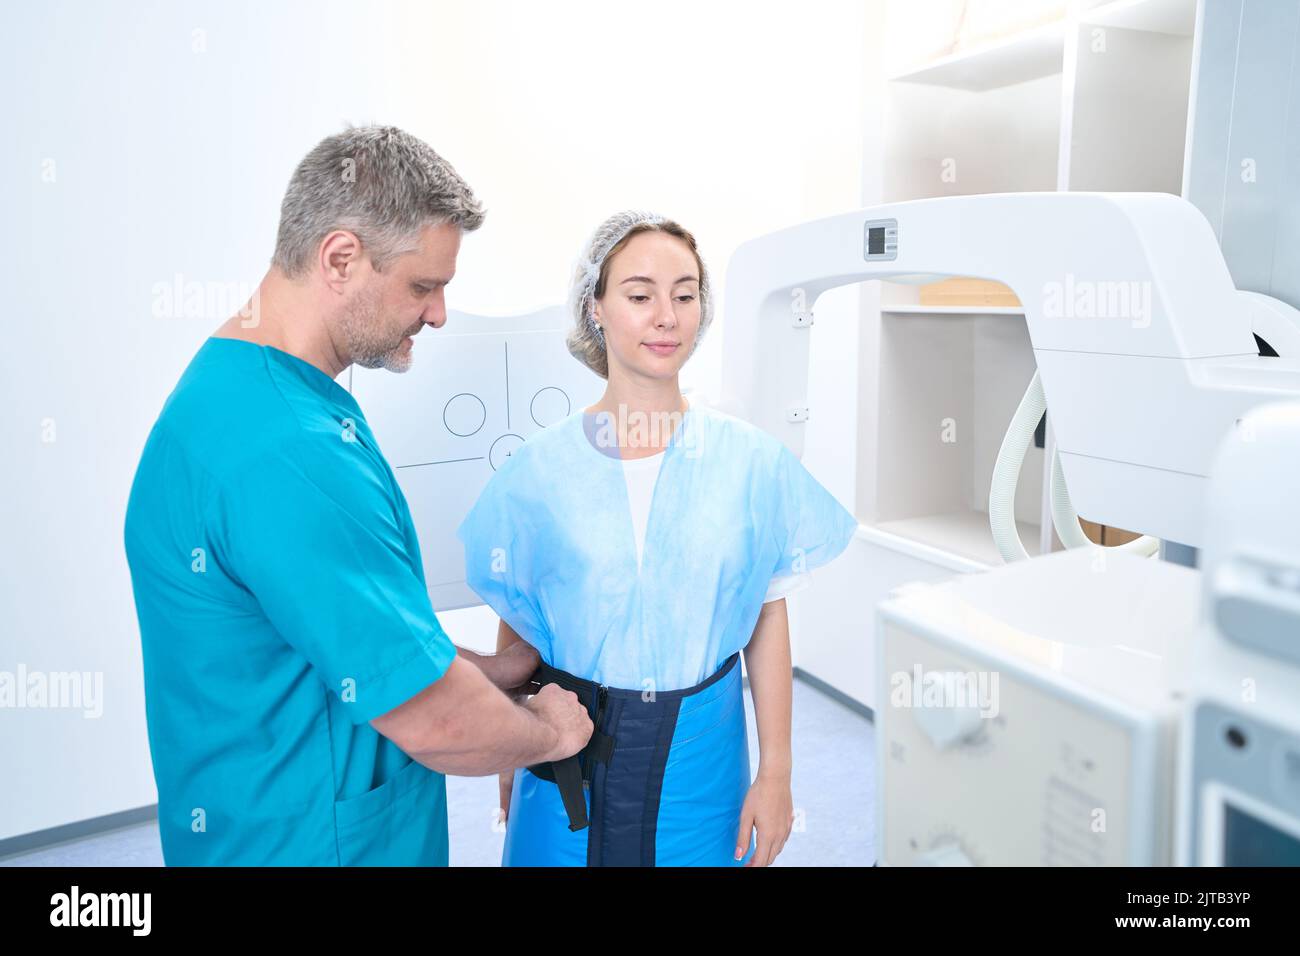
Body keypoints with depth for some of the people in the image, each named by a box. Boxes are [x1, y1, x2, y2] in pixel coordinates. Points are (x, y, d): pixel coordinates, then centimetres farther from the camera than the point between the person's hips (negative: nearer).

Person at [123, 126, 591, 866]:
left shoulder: (237, 386, 3)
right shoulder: (287, 451, -30)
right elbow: (432, 721, -27)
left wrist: (486, 668, 7)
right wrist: (552, 731, -8)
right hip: (313, 838, -9)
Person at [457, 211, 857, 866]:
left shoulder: (753, 462, -7)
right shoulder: (540, 468, -7)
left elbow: (767, 619, -2)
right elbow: (514, 628, 1)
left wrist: (775, 774, -1)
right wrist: (509, 764, 6)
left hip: (700, 756, 1)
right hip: (570, 758, 0)